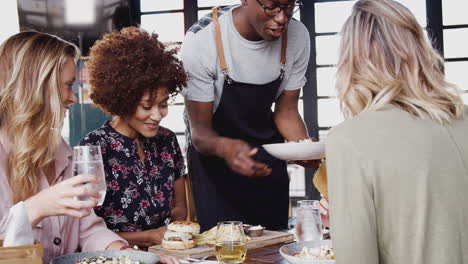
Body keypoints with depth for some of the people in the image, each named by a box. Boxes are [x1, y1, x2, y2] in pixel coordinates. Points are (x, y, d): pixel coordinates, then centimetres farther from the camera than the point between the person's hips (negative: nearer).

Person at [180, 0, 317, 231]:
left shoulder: (297, 36, -13)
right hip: (212, 152, -3)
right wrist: (225, 148, -46)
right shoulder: (200, 41, -26)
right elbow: (199, 130, -23)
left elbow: (286, 111, -4)